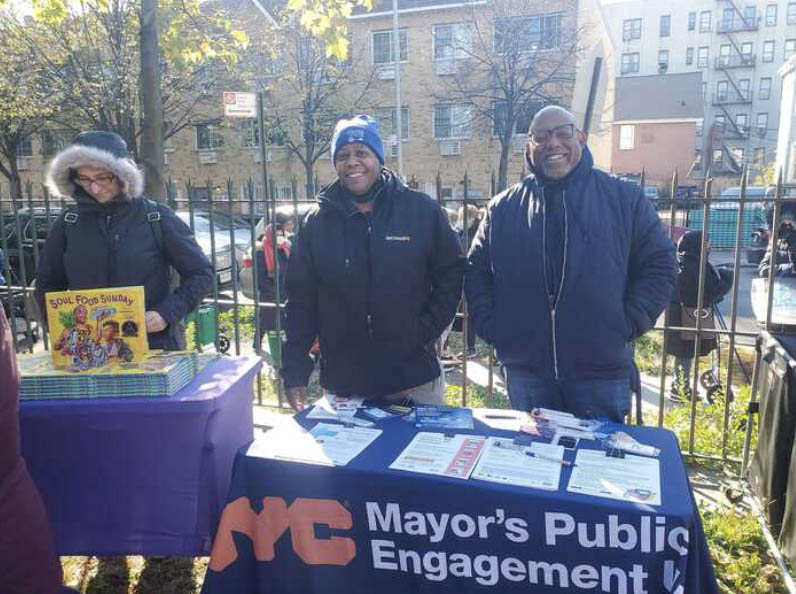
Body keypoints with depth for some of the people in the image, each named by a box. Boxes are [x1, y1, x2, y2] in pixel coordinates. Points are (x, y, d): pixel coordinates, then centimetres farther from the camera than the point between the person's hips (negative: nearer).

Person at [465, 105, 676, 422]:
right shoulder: (504, 207, 6)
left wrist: (628, 324, -5)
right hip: (525, 369, 2)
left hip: (603, 372, -1)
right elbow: (476, 272, 11)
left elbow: (659, 264, 4)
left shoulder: (624, 198, 2)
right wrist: (490, 326, 0)